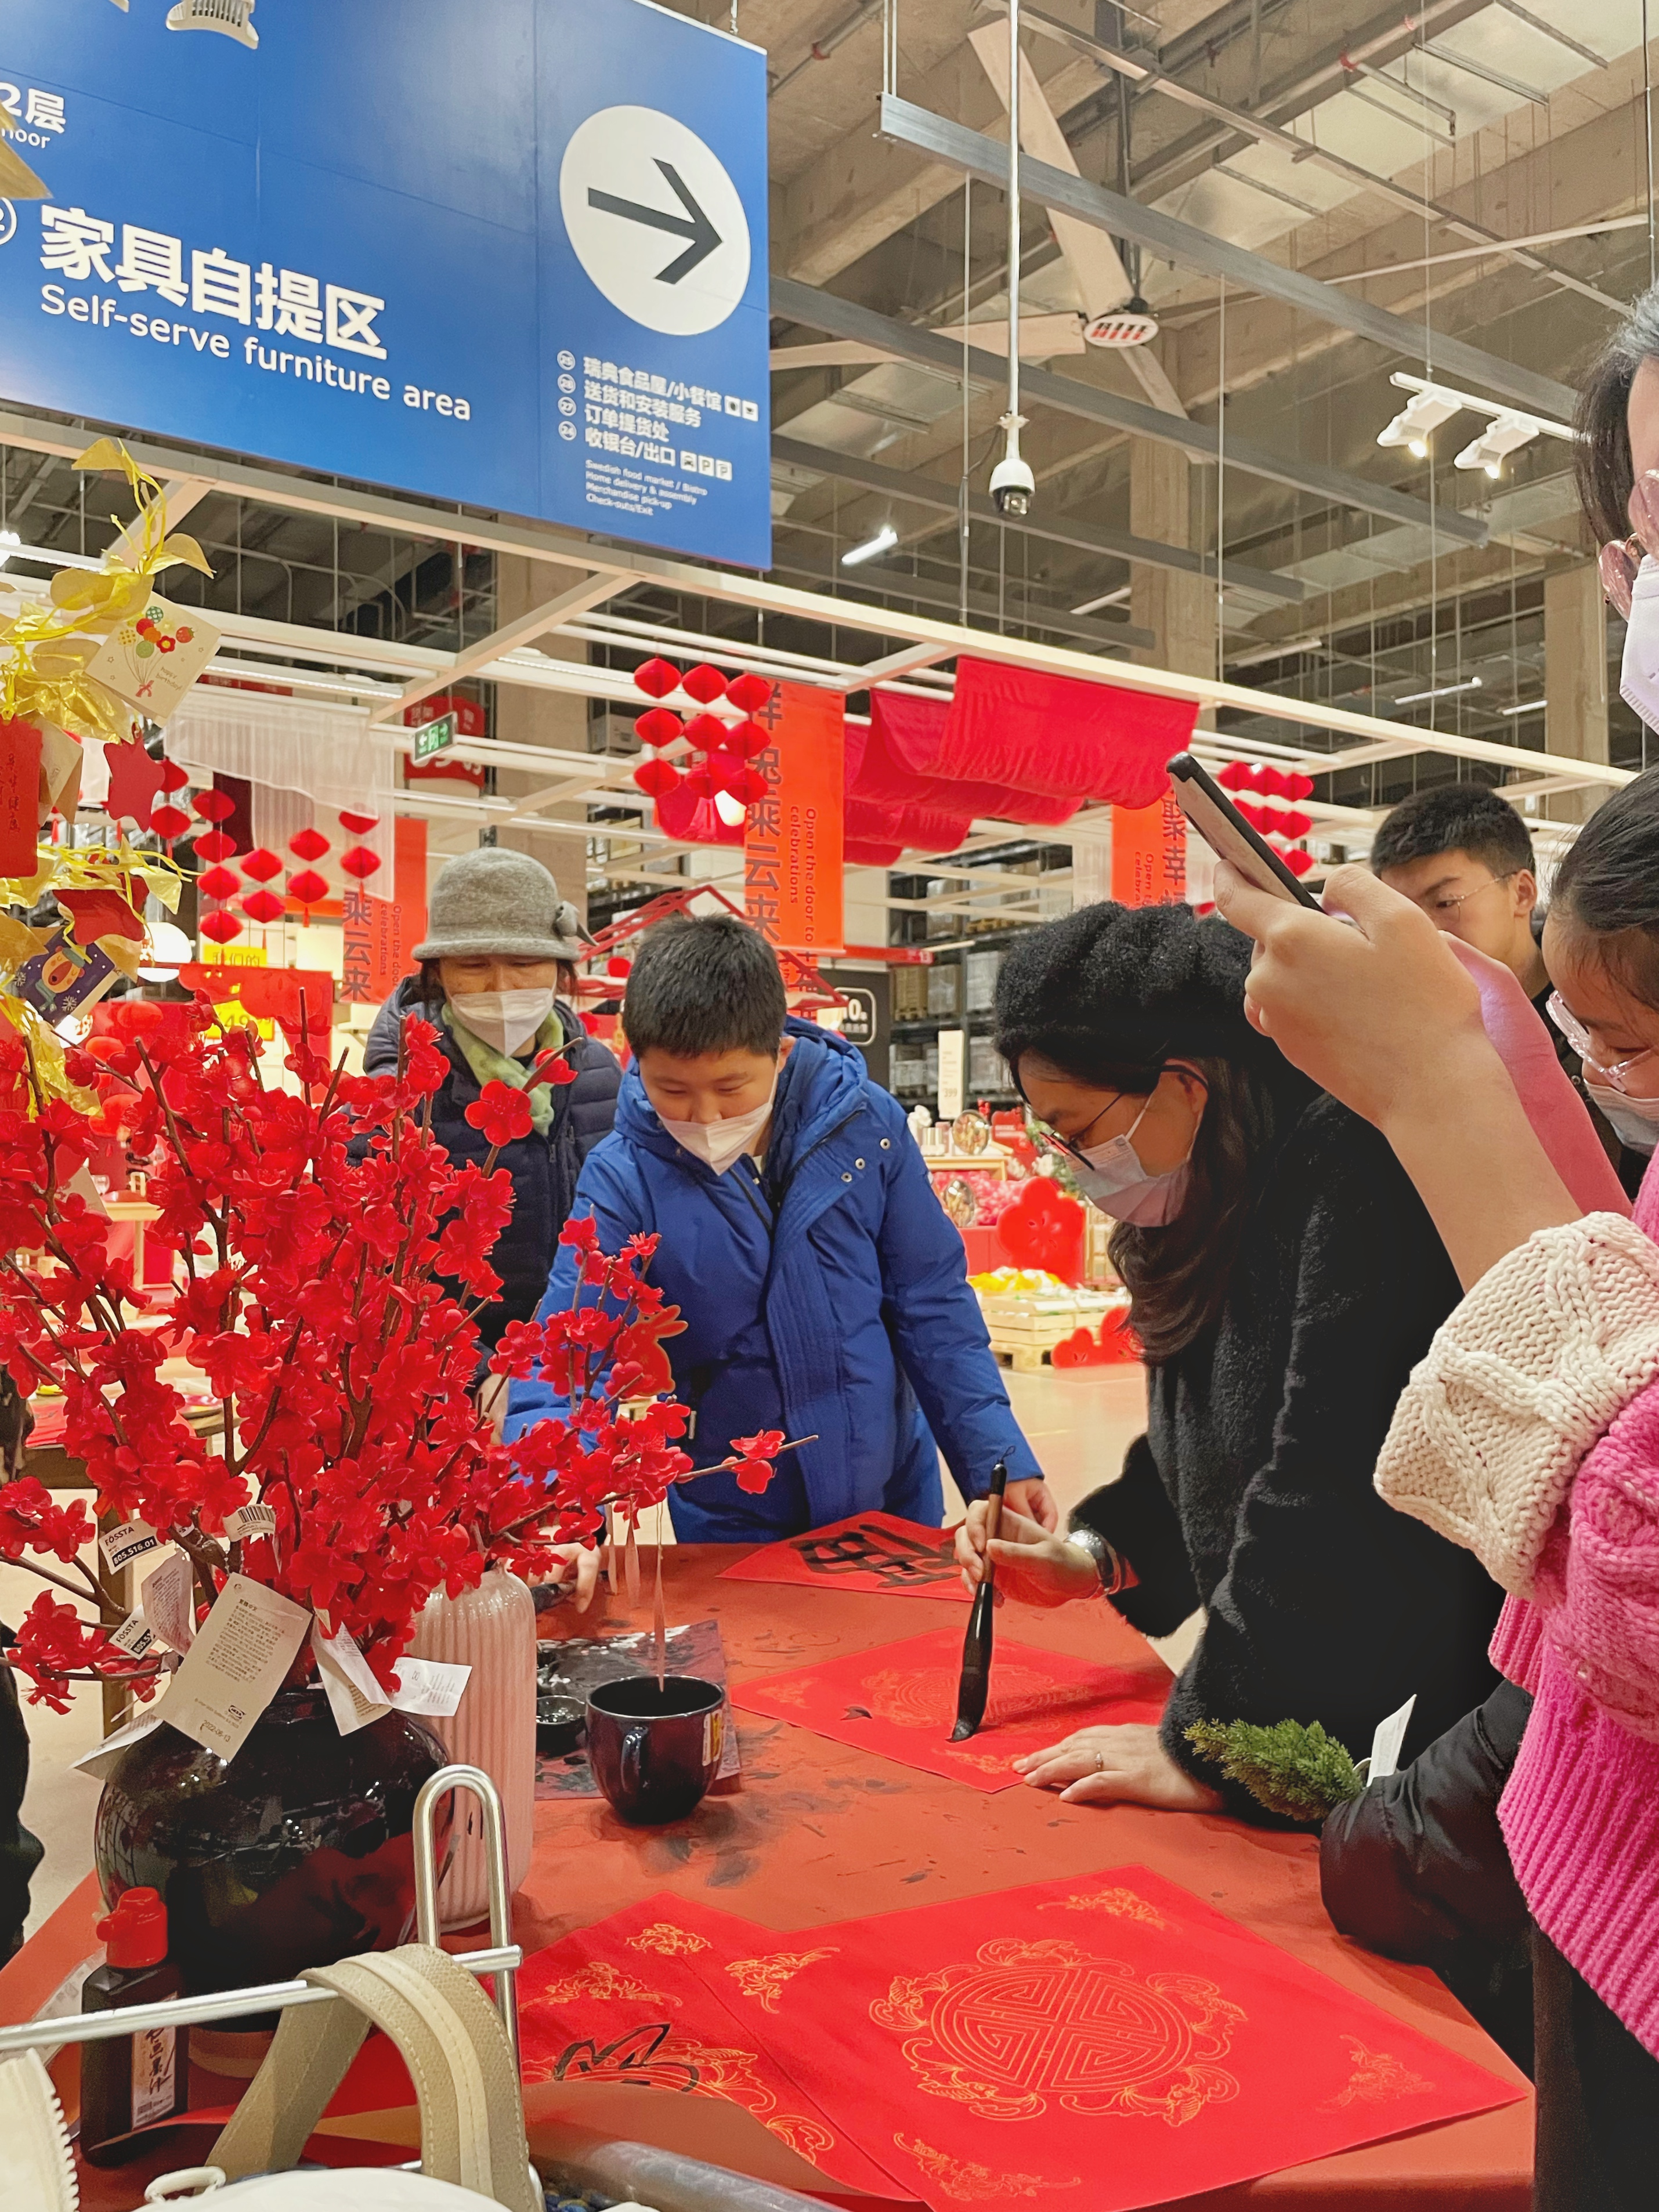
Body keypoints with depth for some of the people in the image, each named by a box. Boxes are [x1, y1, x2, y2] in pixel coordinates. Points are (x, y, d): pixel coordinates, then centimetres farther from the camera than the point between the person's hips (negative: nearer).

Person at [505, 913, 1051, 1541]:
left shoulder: (867, 1123, -12)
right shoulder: (623, 1179, -16)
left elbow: (931, 1308, -5)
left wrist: (998, 1461, -9)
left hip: (893, 1493, 2)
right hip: (729, 1524, -1)